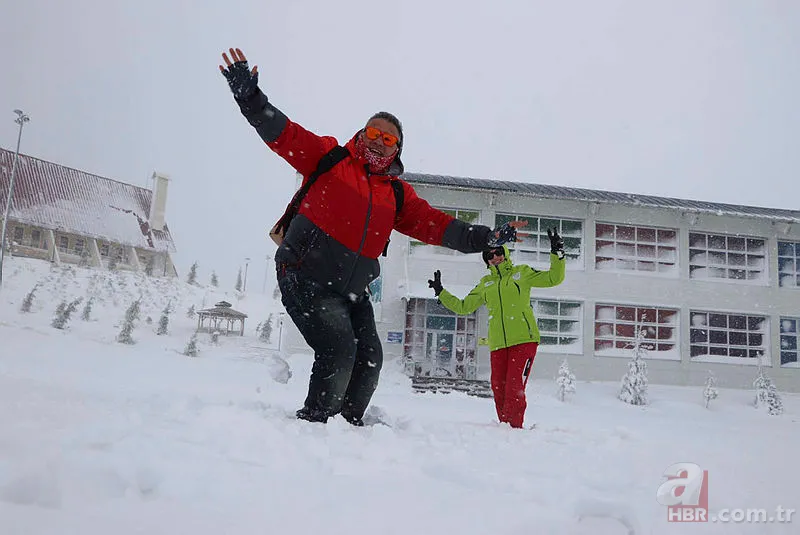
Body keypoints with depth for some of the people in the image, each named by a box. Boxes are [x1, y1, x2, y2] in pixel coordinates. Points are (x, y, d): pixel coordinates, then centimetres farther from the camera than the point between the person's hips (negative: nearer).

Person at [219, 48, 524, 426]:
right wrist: (250, 97, -20)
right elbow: (282, 133, -5)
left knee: (369, 360, 3)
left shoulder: (398, 194, 13)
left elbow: (435, 225, 8)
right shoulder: (328, 156, 3)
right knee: (339, 349, -20)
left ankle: (347, 424, 24)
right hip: (306, 277, -6)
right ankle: (313, 422, -3)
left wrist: (485, 239, -1)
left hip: (353, 291, 6)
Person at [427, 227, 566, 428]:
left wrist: (557, 253, -5)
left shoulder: (521, 273, 10)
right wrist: (440, 292, 20)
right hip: (498, 344, 4)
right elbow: (463, 307, 24)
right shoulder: (485, 284, 19)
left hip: (524, 340, -4)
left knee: (514, 389, -15)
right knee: (499, 390, 0)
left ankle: (514, 428, -9)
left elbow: (554, 278, 7)